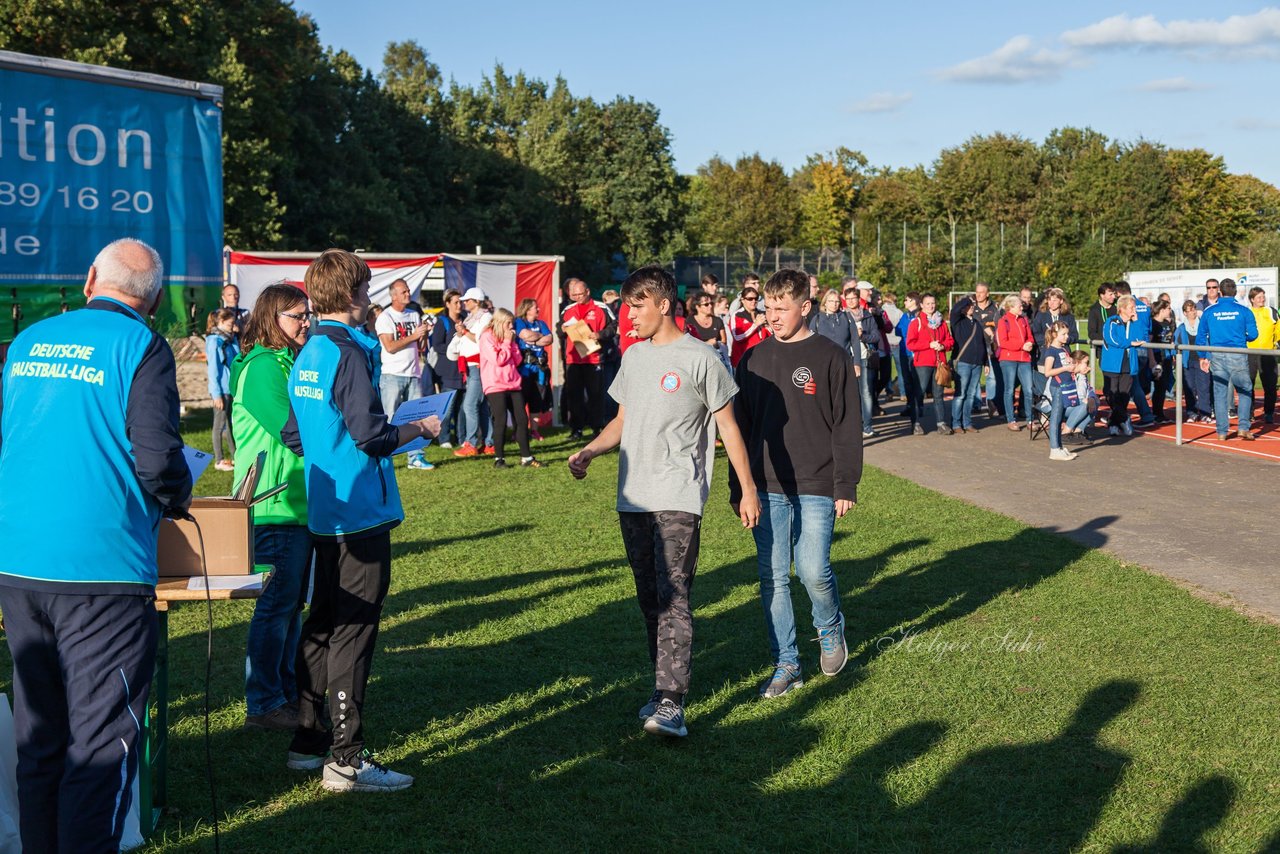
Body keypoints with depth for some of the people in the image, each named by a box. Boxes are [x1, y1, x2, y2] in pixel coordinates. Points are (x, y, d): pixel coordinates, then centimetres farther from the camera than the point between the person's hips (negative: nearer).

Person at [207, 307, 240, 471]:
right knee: (220, 425, 3)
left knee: (230, 423, 15)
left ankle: (235, 456, 24)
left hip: (232, 388, 7)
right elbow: (213, 369, -14)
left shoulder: (230, 339, 9)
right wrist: (217, 394, -15)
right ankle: (219, 460, 11)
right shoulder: (214, 341, -13)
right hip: (221, 389, -7)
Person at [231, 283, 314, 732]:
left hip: (299, 503, 10)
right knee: (277, 603, -3)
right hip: (275, 507, -10)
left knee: (292, 603, 16)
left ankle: (287, 690, 27)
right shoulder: (262, 367, -14)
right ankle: (263, 705, 5)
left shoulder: (288, 362, 17)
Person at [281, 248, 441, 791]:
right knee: (353, 630, -5)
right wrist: (419, 429, -6)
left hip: (324, 511, 9)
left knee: (323, 623, 17)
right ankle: (345, 761, -1)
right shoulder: (349, 354, -16)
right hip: (361, 511, -9)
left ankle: (308, 741, 25)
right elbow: (370, 436, -22)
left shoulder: (307, 355, 11)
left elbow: (292, 436, 15)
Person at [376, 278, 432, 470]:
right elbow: (390, 346, -14)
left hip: (413, 374, 6)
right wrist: (414, 336, -14)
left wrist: (425, 333, -5)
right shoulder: (385, 318, -4)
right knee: (390, 418, -4)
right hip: (393, 375, -5)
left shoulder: (415, 315, 13)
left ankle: (416, 458, 11)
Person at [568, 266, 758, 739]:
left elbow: (728, 426, -2)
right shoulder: (633, 356, 14)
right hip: (632, 497, 7)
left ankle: (671, 702, -18)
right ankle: (665, 684, 23)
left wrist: (748, 490, -3)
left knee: (673, 595, -15)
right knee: (649, 597, 12)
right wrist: (589, 451, 4)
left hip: (678, 498, -7)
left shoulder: (700, 359, -6)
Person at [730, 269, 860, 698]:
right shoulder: (753, 361, 9)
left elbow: (847, 426, -2)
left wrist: (846, 486, -7)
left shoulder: (831, 357, -2)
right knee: (773, 577, 4)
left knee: (813, 571, -10)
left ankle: (830, 630, 22)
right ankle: (786, 664, 14)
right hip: (767, 489, 4)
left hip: (817, 488, -3)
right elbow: (741, 428, 13)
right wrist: (738, 488, 10)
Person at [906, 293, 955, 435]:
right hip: (923, 363, -4)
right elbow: (910, 344, -8)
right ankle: (915, 423, 1)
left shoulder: (941, 322, 15)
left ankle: (941, 423, 10)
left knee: (939, 394, 7)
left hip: (939, 363, 4)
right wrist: (930, 345, -14)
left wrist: (943, 346, -6)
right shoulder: (916, 322, 0)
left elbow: (950, 340, 16)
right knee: (919, 392, -5)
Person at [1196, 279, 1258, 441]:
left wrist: (1203, 357, 16)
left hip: (1217, 357, 2)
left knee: (1220, 394, 7)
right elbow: (1253, 334, -1)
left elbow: (1201, 336, 7)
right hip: (1238, 357, -2)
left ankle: (1222, 432, 9)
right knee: (1245, 391, 11)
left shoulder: (1209, 311, 4)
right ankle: (1243, 427, 2)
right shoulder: (1243, 311, -1)